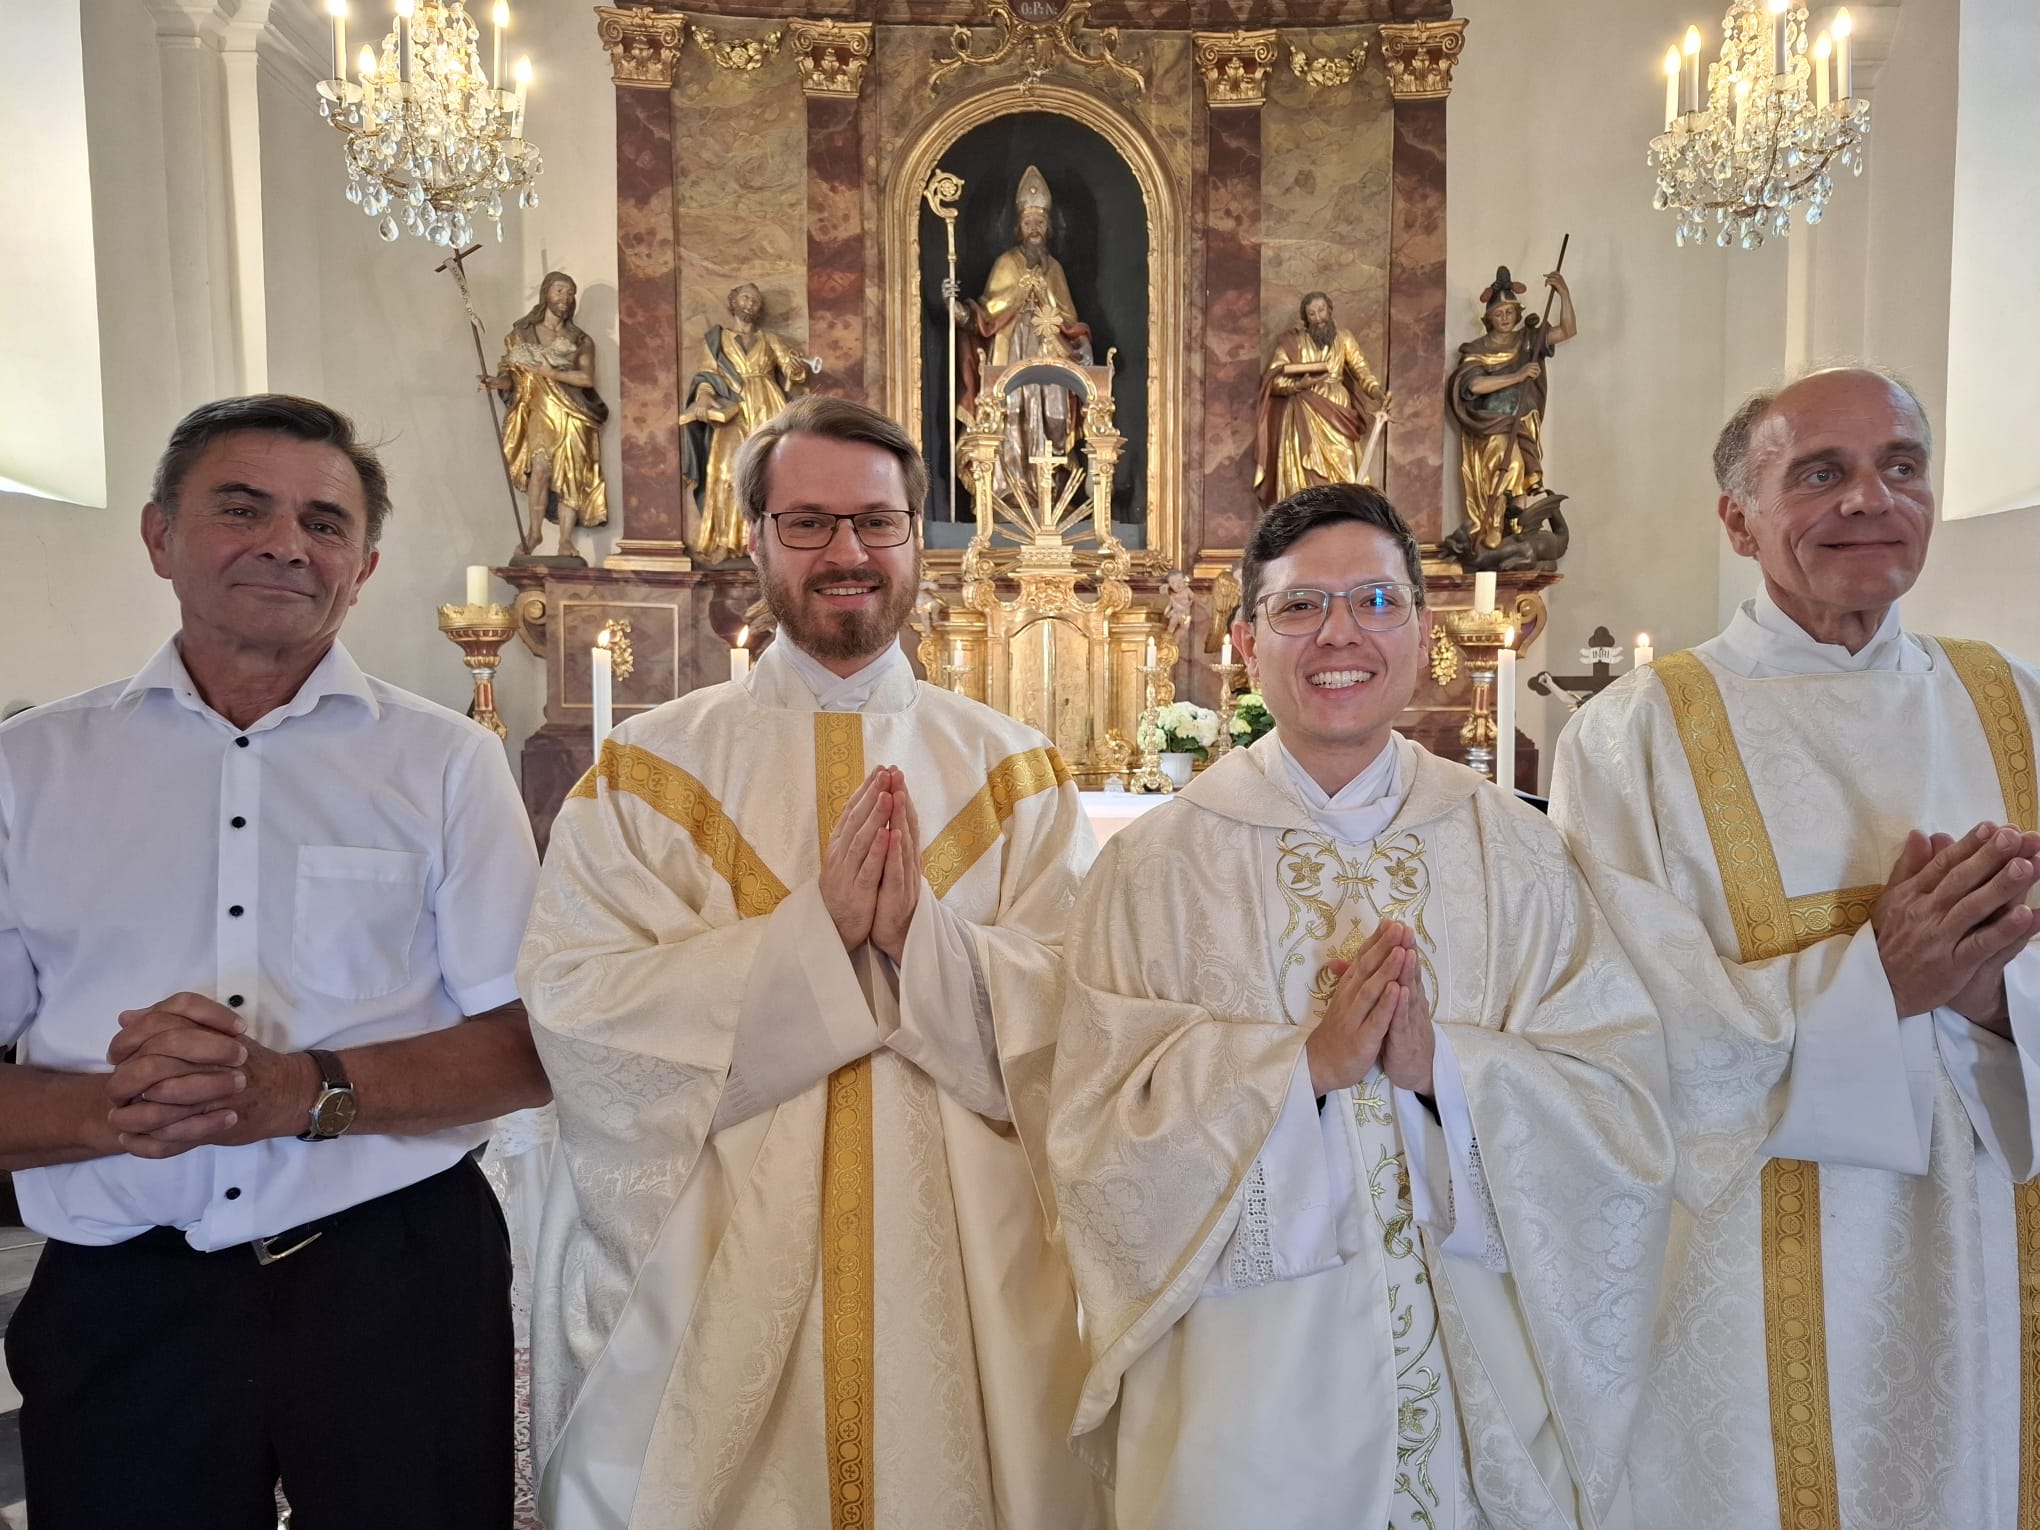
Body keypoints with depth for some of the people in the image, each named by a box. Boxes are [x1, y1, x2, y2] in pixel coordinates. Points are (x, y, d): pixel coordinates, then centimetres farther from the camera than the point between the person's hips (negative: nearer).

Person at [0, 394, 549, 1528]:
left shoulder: (447, 762, 0)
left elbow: (534, 1046, -5)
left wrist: (307, 1090, -18)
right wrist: (113, 1110, -19)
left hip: (396, 1278, 0)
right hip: (120, 1306, 1)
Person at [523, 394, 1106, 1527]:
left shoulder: (1017, 772, 2)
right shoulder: (648, 772, -1)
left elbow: (1077, 1017, -7)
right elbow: (576, 1012, -12)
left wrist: (919, 930, -22)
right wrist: (817, 928, -20)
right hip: (708, 1285, 0)